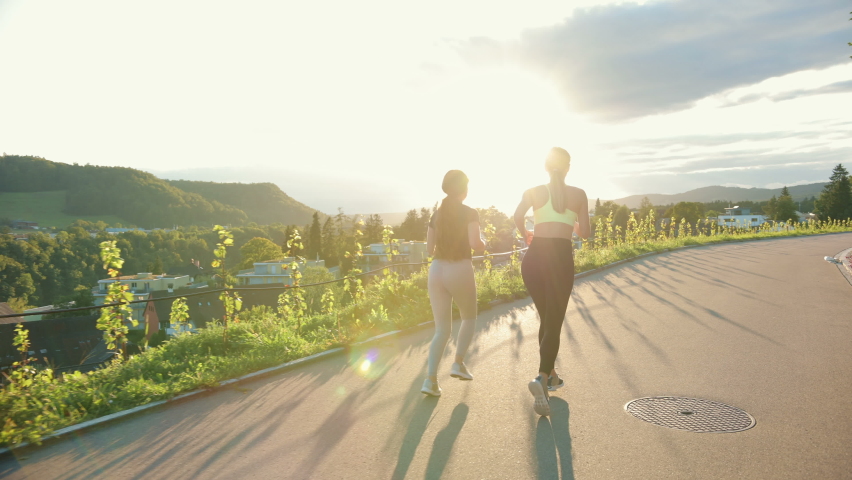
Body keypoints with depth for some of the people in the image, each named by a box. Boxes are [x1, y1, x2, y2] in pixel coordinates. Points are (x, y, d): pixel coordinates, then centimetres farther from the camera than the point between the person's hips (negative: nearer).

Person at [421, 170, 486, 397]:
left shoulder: (436, 215, 11)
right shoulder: (470, 213, -4)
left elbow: (429, 249, 12)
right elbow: (475, 243, -17)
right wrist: (483, 244, 5)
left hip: (436, 270, 4)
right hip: (460, 270, -4)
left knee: (442, 329, 10)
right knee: (469, 318, 23)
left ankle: (431, 379, -3)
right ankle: (458, 363, 11)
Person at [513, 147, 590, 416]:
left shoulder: (534, 192, 9)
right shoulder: (579, 194, 9)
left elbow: (518, 215, -10)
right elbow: (584, 233, 9)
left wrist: (525, 234, 10)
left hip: (534, 257, 2)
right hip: (561, 258, -2)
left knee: (546, 320, 20)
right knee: (553, 324, 0)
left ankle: (551, 376, 29)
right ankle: (542, 379, -22)